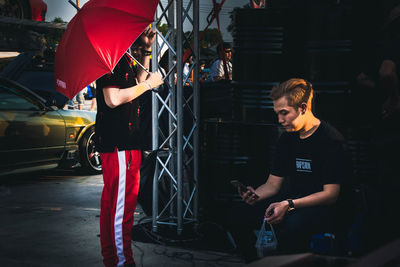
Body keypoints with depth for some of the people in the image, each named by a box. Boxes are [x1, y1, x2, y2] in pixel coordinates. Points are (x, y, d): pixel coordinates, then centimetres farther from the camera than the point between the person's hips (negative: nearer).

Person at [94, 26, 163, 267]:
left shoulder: (124, 56, 15)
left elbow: (138, 82, 26)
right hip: (117, 141, -11)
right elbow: (113, 98, -26)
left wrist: (146, 51, 17)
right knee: (122, 202, -6)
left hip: (125, 139, 11)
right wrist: (149, 84, -16)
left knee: (113, 199, 19)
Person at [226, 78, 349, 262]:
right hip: (291, 201, 7)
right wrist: (256, 195, -12)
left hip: (322, 206, -7)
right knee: (236, 218, -10)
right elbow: (273, 183, 13)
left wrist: (289, 205, -30)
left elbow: (331, 194, -18)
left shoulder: (331, 140, -14)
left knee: (291, 226, -39)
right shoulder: (287, 138, 9)